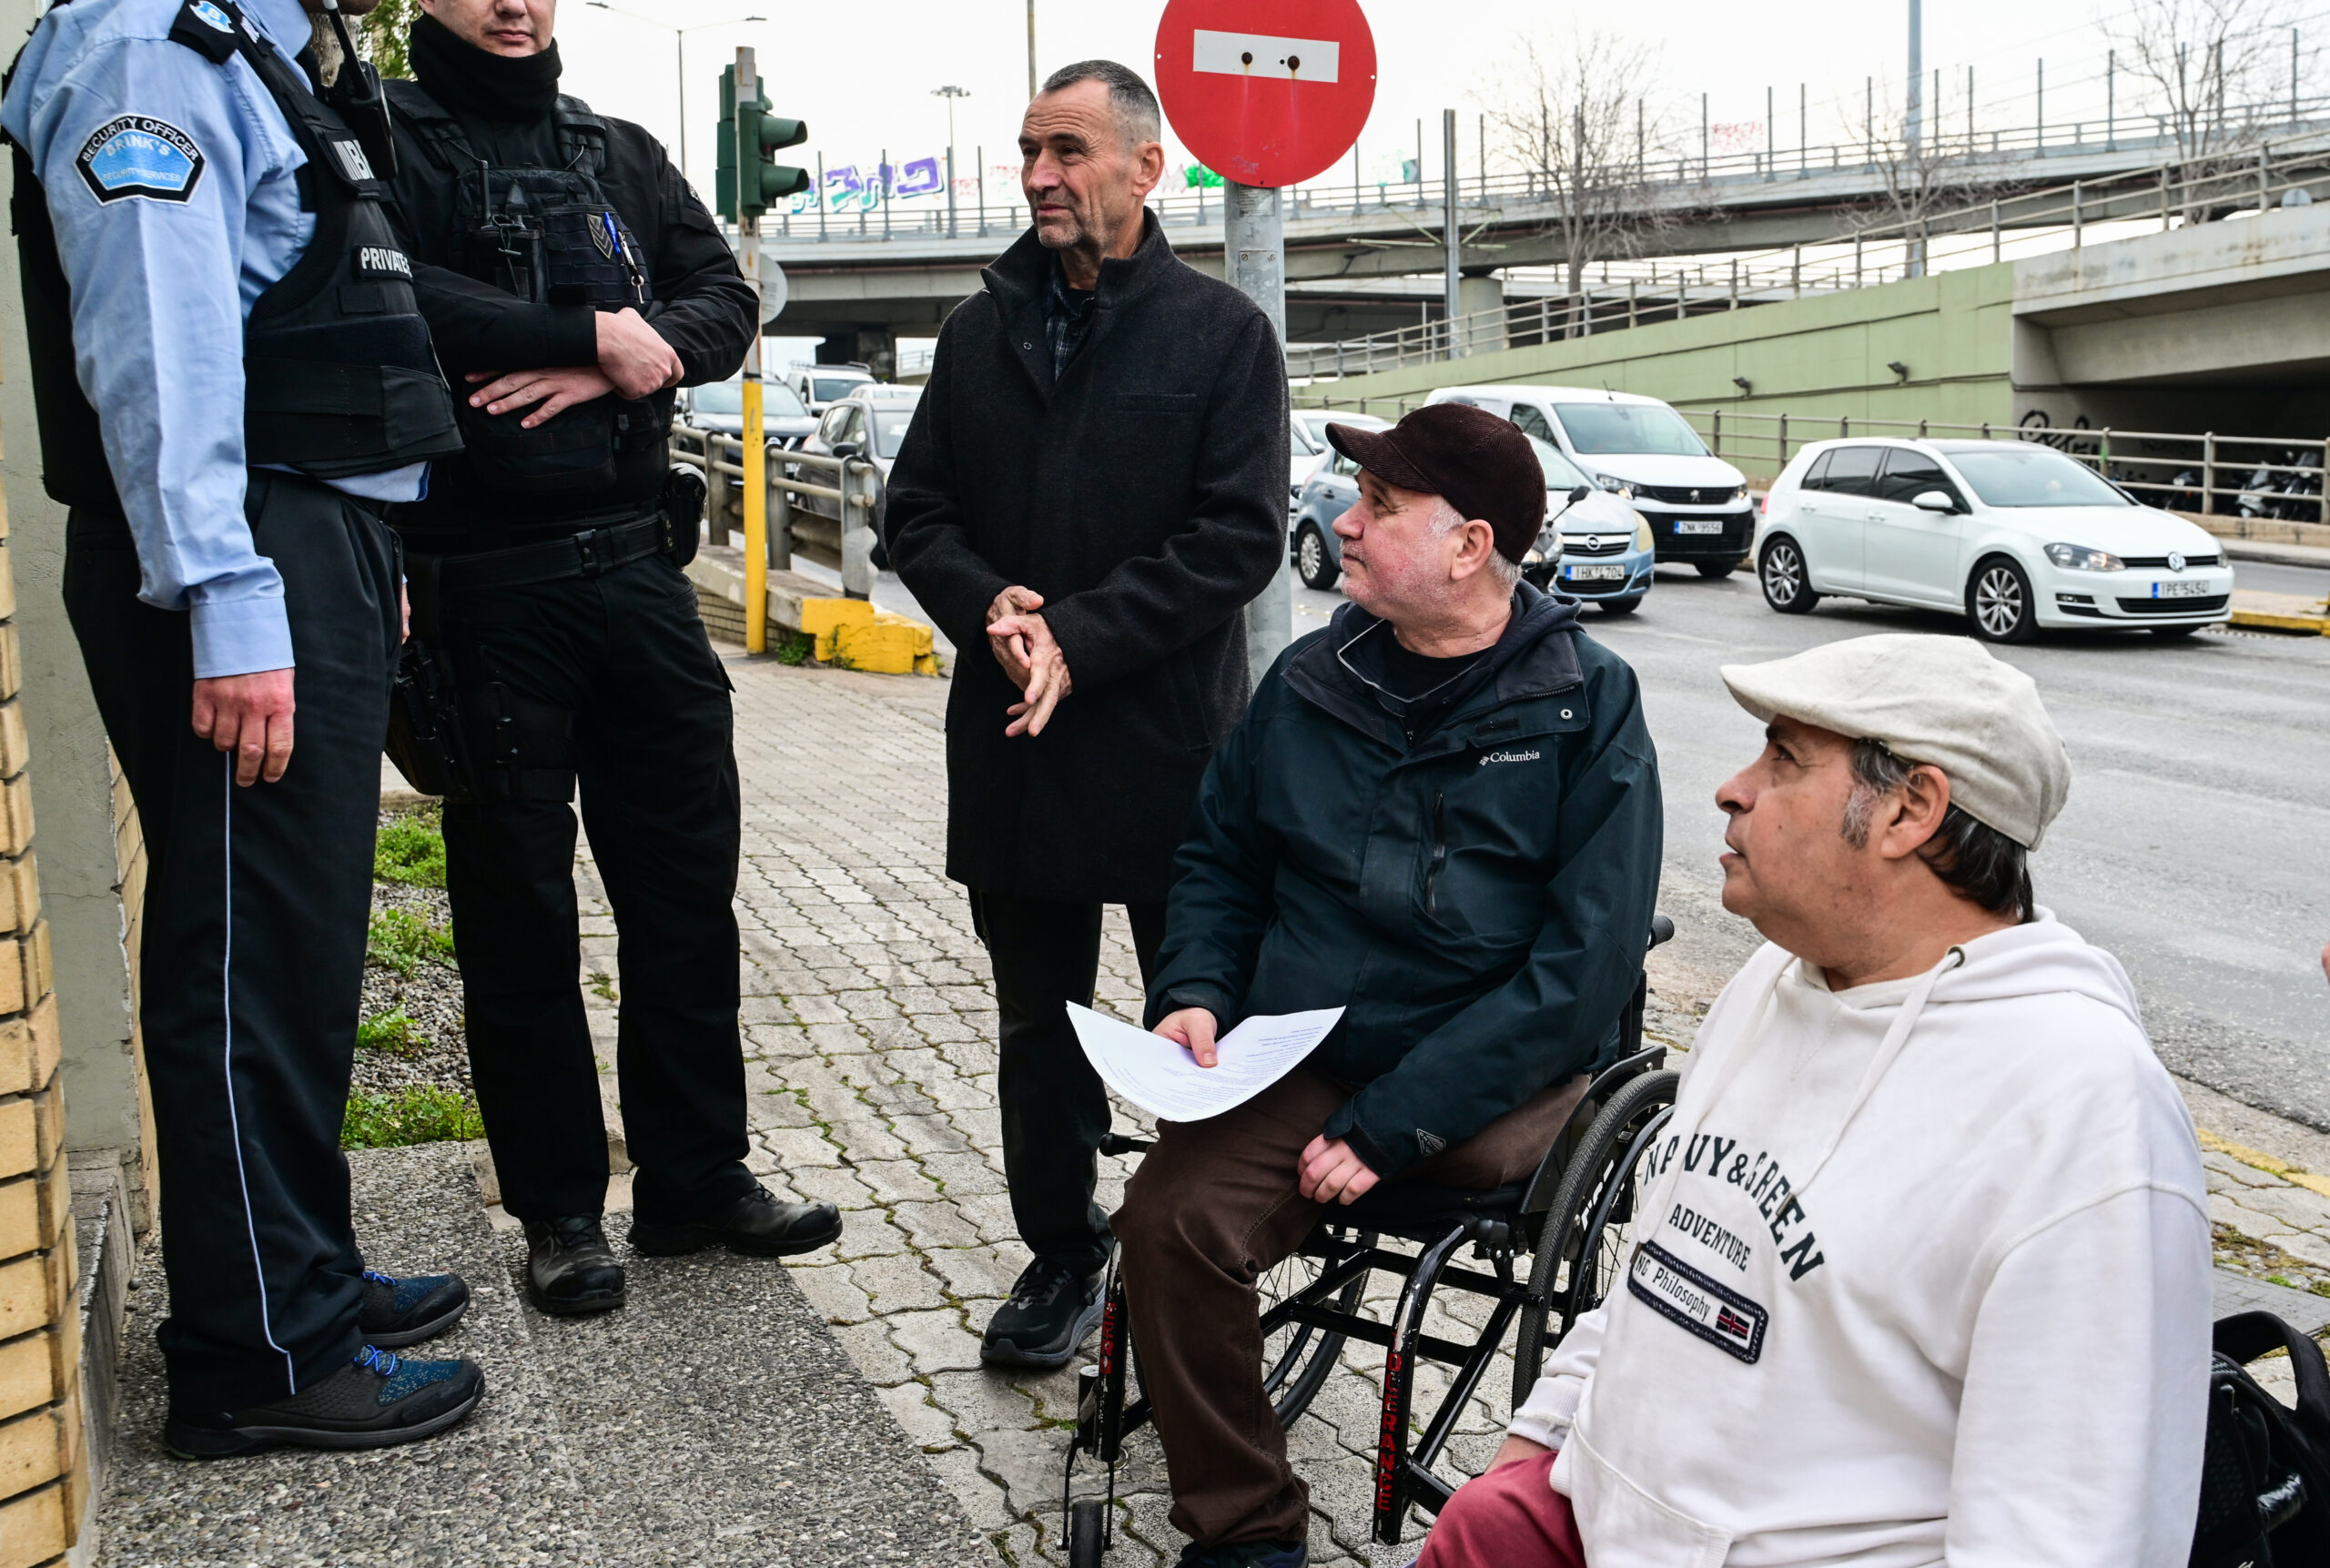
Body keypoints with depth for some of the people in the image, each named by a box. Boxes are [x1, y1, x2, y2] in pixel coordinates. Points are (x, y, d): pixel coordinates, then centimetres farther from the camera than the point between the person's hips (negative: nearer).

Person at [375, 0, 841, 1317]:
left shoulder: (621, 155, 16)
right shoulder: (391, 137, 0)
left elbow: (727, 299, 6)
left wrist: (632, 358, -14)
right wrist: (597, 335, -14)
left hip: (636, 565, 5)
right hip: (483, 588, -5)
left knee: (688, 878, 8)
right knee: (520, 905, 5)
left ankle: (698, 1177, 22)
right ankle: (560, 1210, 19)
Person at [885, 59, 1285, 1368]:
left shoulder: (1224, 332, -2)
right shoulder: (983, 329, 12)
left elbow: (1241, 536, -10)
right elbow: (919, 510, 10)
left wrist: (1080, 640, -18)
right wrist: (990, 605, -11)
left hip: (1169, 746, -4)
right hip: (1012, 744, 4)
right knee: (1040, 1019, 13)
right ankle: (1063, 1251, 28)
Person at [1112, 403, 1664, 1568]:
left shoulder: (1587, 706, -5)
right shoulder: (1312, 682, 8)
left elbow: (1584, 961, -12)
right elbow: (1219, 858, 20)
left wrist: (1392, 1124, -17)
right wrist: (1194, 992, -1)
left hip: (1504, 1088, -3)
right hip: (1300, 1062, 3)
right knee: (1170, 1216, -21)